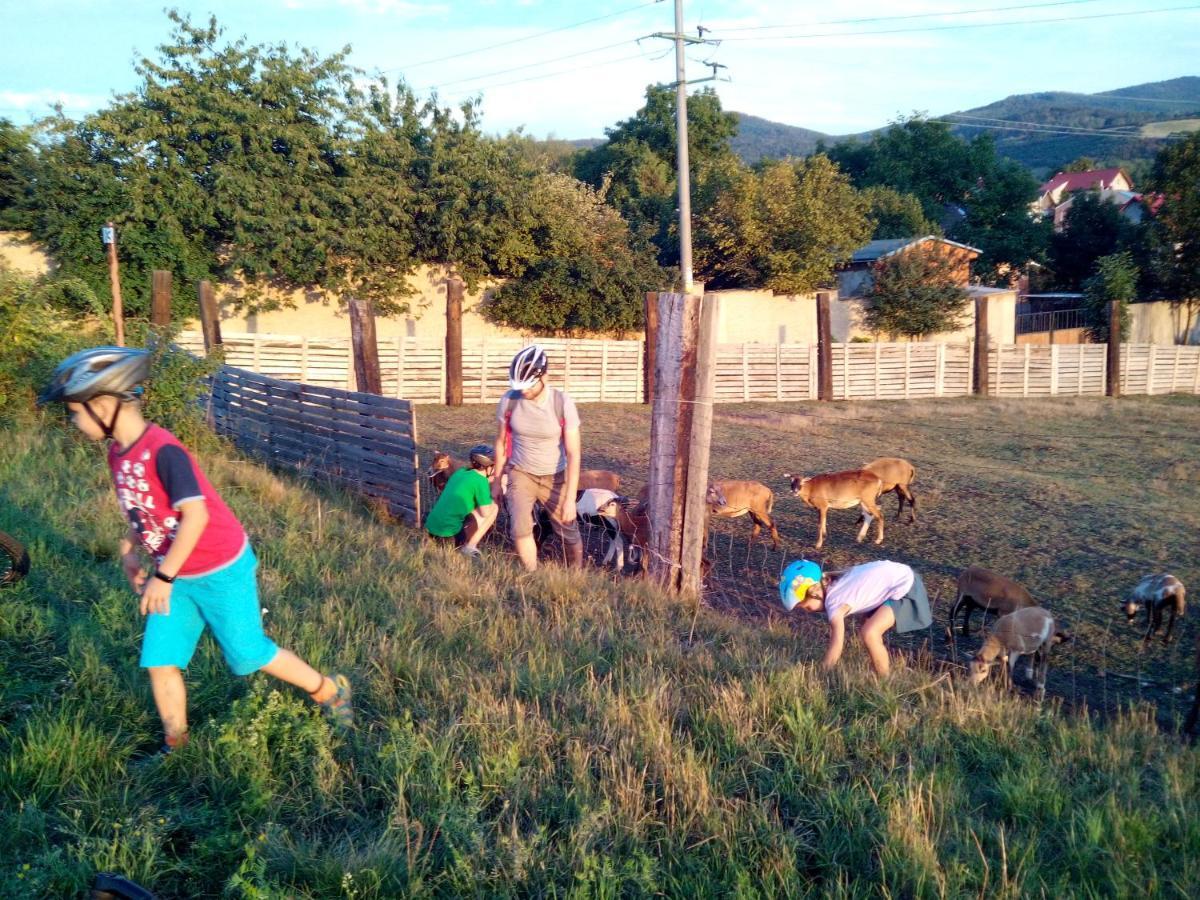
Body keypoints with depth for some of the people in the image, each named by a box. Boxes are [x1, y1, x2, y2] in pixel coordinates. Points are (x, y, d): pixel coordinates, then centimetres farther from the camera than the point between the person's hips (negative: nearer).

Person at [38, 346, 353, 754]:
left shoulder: (162, 450, -25)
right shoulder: (118, 451, 2)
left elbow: (196, 514, -29)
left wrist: (164, 576, -26)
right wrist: (129, 550, 6)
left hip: (220, 571, -8)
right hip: (176, 575, 8)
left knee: (248, 655, 3)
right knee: (159, 660, 7)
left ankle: (330, 691, 22)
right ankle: (175, 744, 27)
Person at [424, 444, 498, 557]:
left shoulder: (460, 472, 11)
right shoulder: (480, 480, -10)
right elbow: (485, 513, -9)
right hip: (448, 533, -8)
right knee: (494, 507, 2)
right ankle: (469, 547, -2)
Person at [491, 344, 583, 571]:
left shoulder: (563, 404, -19)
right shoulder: (509, 401, -12)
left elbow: (573, 454, -18)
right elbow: (501, 442, 3)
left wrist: (570, 499, -21)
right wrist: (497, 480, 9)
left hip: (554, 478, -1)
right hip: (520, 475, 1)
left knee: (568, 532, 8)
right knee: (520, 529, -17)